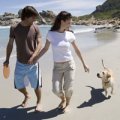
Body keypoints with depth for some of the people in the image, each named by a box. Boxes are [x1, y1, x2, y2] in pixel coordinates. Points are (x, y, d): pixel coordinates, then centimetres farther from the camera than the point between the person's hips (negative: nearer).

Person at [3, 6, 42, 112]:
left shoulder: (35, 28, -6)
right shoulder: (14, 28, -4)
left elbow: (39, 44, -11)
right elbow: (10, 44, 4)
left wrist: (32, 57, -24)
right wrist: (7, 59, 4)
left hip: (33, 63, -2)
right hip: (20, 63, 2)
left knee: (36, 85, 4)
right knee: (19, 85, 14)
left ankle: (39, 102, 31)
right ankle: (27, 96, 46)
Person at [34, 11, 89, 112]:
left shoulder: (70, 35, -4)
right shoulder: (51, 34, -8)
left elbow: (77, 50, 6)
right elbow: (45, 49, 3)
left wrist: (84, 64, 11)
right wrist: (34, 59, 0)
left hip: (69, 64, 0)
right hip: (57, 66, 0)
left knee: (68, 88, 2)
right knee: (56, 90, -3)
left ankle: (67, 103, 36)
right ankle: (63, 100, 34)